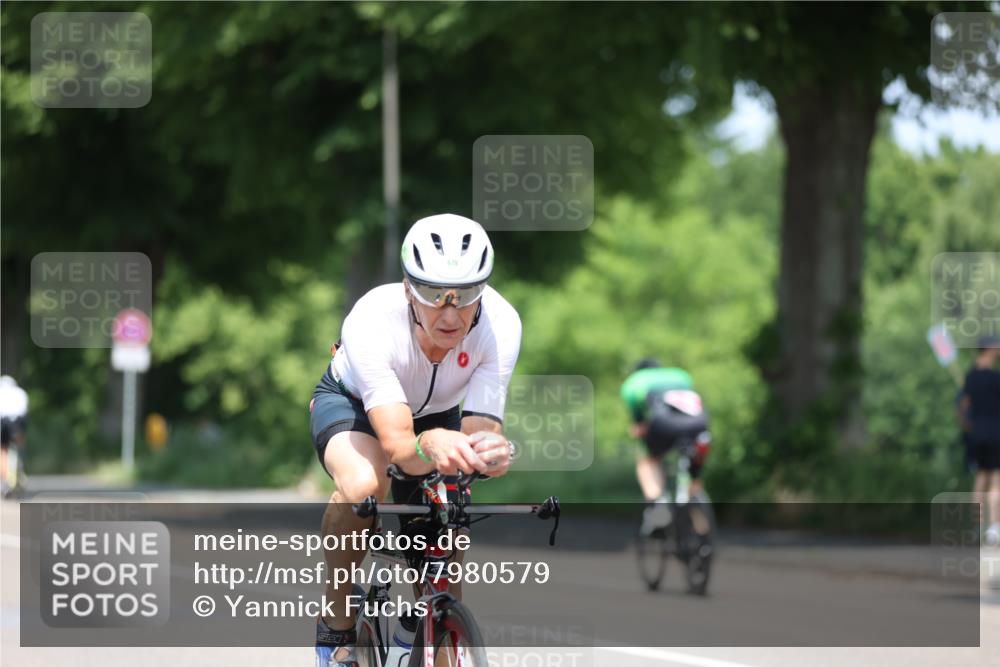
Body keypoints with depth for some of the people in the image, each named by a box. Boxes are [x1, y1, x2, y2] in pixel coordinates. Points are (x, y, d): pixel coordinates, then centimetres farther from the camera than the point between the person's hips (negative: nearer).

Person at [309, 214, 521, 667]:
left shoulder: (500, 325, -34)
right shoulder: (371, 322, -41)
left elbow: (480, 429, -36)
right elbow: (396, 444, -48)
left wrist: (491, 451, -61)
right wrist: (429, 446, -72)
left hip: (435, 413, 3)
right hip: (353, 403, -3)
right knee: (363, 485, -37)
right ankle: (337, 626, -14)